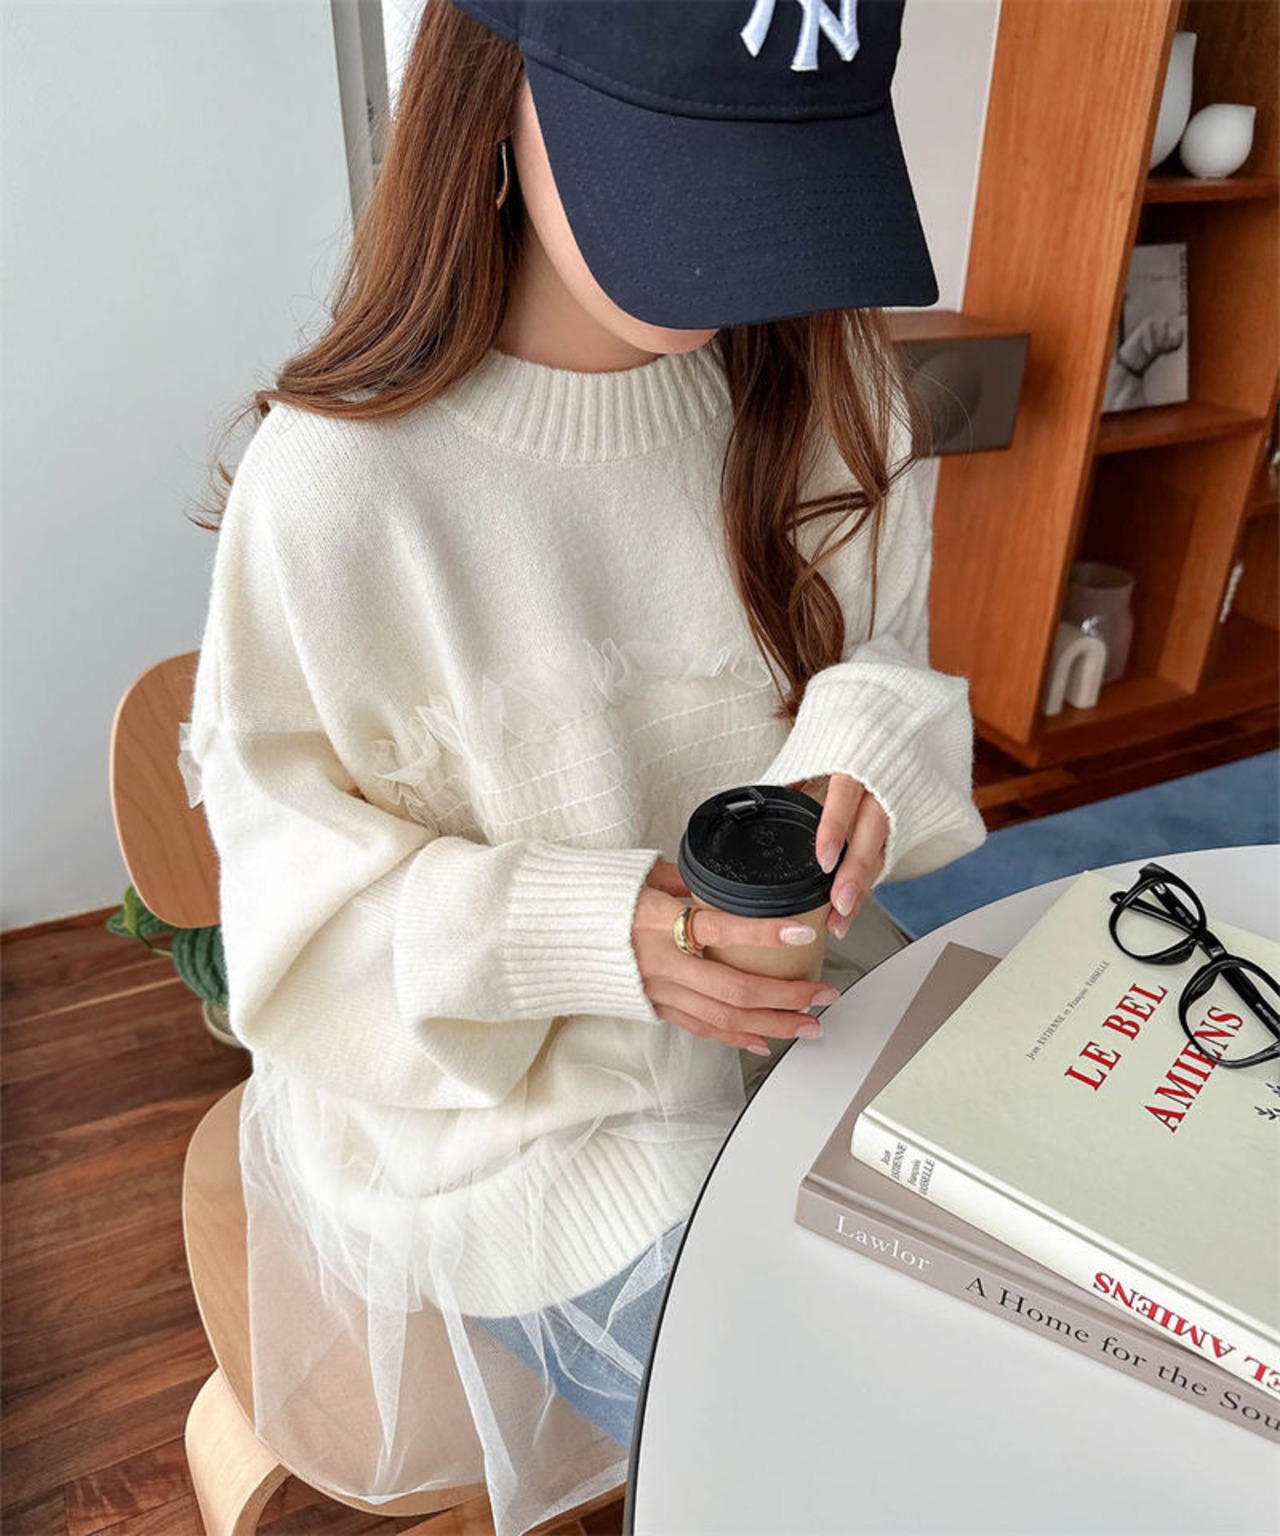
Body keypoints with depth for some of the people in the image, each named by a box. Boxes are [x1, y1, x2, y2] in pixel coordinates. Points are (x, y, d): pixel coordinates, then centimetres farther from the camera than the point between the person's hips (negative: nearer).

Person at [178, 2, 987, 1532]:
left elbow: (874, 658, 5)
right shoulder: (338, 481, -23)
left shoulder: (817, 386, -7)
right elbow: (295, 876, -13)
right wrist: (595, 935, -28)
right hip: (499, 1083, -4)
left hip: (790, 988, 5)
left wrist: (866, 746, -19)